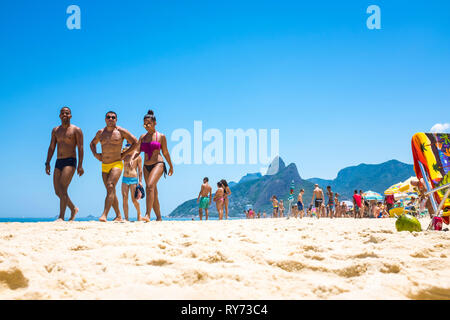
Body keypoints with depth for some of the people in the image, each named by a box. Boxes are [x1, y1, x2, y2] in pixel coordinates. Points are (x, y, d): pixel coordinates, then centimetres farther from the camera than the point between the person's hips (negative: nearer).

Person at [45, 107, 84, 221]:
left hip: (70, 162, -6)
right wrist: (47, 163, 7)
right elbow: (52, 147, 16)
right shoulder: (55, 130, 14)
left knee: (63, 188, -18)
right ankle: (73, 209, 27)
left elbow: (80, 148, -6)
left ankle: (61, 217, -18)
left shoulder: (76, 130, -1)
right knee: (58, 191, 7)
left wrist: (80, 165, -14)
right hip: (58, 162, 6)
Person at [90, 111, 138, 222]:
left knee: (110, 187, -23)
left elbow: (135, 142, 1)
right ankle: (119, 216, 23)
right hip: (104, 166, 6)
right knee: (111, 192, 10)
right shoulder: (100, 132, 10)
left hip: (117, 164, -6)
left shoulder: (121, 131, -3)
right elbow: (92, 143, 28)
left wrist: (124, 154, -3)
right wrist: (95, 154, 10)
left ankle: (104, 215, -30)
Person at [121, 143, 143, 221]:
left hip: (134, 179, -4)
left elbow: (140, 169, 0)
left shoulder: (137, 156, 0)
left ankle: (139, 214, 19)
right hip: (125, 179, 4)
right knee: (124, 198, -6)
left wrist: (140, 181, -5)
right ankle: (126, 218, -5)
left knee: (134, 199, -5)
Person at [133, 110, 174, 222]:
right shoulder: (142, 137, 12)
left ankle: (147, 215, -32)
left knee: (150, 186, -26)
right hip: (146, 166, 6)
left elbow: (165, 153, 8)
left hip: (158, 164, -6)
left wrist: (171, 167, 15)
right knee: (153, 193, 8)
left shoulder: (161, 136, 1)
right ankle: (159, 217, 16)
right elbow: (137, 151, 5)